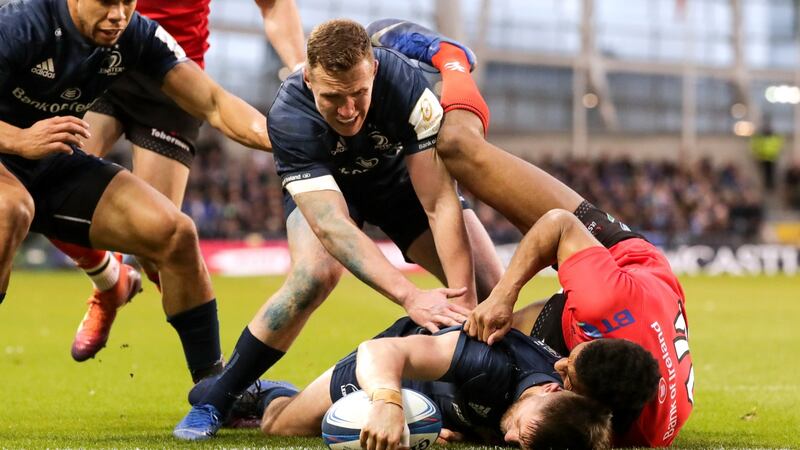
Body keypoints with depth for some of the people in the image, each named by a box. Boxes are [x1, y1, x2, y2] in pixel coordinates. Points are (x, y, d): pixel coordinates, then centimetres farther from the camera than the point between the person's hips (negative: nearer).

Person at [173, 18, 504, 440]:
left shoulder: (405, 84, -37)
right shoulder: (289, 118, -38)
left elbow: (440, 205, -35)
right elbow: (331, 224, -44)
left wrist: (463, 305, -44)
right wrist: (410, 297, -55)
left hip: (404, 178, 2)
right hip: (324, 183, -2)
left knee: (487, 288, -16)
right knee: (313, 274, -31)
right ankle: (214, 402, -16)